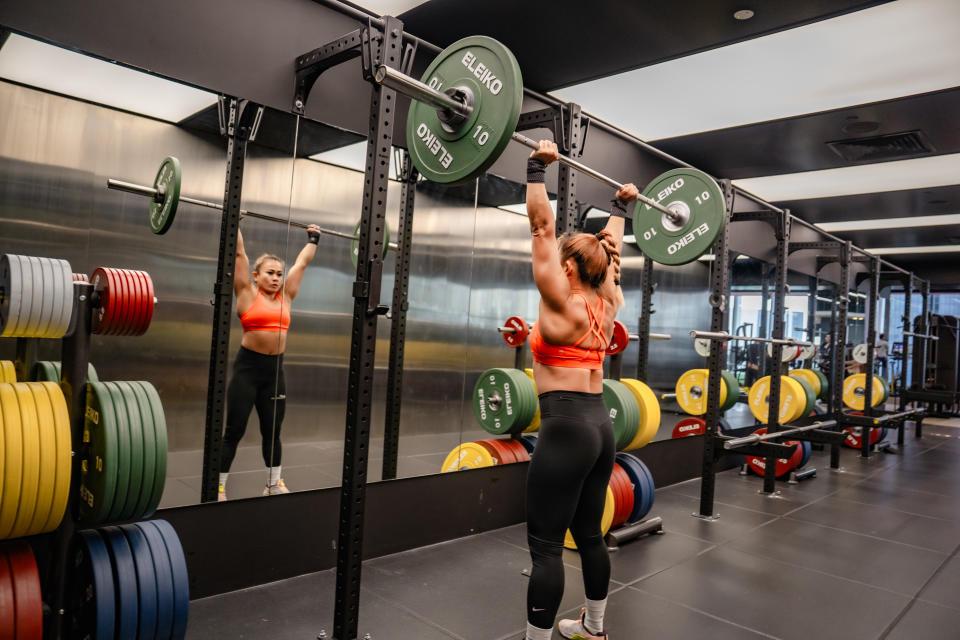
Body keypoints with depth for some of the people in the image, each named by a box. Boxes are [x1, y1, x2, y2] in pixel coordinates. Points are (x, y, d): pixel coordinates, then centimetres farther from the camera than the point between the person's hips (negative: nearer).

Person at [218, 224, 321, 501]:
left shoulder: (285, 296, 9)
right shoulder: (248, 292, -2)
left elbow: (302, 262, 18)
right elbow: (239, 252, -3)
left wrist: (313, 238, 26)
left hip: (275, 370, 5)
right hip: (248, 367, -4)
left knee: (272, 431, 14)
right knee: (234, 431, 2)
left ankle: (275, 483, 27)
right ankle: (219, 486, 14)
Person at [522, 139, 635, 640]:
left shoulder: (563, 304, -11)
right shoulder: (606, 304, 9)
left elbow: (541, 227, -14)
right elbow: (610, 249, 23)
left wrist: (537, 168, -12)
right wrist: (620, 209, 34)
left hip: (566, 427, -9)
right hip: (598, 424, 9)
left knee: (545, 545, 0)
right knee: (589, 535, 20)